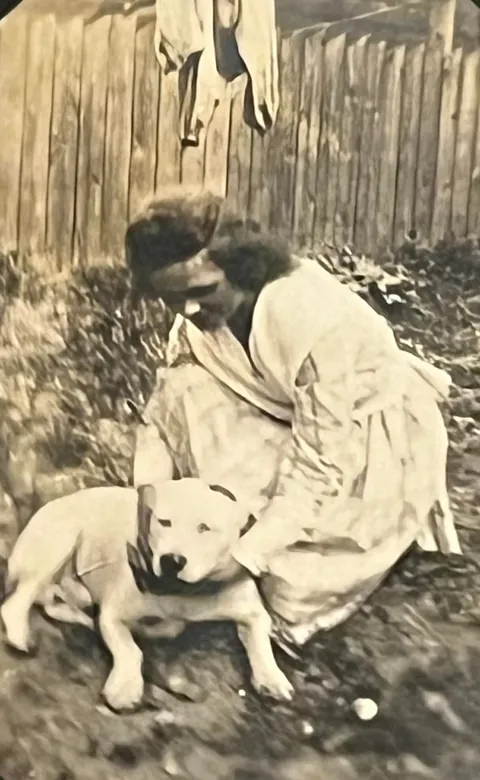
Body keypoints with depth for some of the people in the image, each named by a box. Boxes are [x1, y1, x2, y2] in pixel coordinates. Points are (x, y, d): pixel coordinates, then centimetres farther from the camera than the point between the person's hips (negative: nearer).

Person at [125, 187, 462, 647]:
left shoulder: (313, 321, -35)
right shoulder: (198, 319, -14)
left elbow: (319, 466, -31)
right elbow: (163, 413, -7)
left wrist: (244, 556, -30)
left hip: (380, 443, -6)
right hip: (293, 423, 6)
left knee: (292, 593, -12)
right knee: (187, 386, -18)